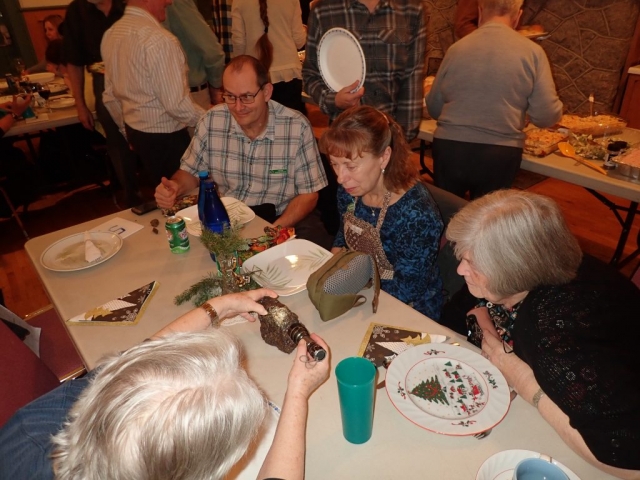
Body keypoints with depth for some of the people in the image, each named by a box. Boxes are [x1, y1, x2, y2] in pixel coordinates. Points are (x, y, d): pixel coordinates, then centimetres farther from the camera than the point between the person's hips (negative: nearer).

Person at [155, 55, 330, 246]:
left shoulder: (297, 127, -13)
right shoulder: (211, 121, -6)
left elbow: (308, 194, -8)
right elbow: (191, 171, 9)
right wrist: (176, 187, -16)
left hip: (285, 220, -1)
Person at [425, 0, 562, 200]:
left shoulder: (457, 48, 2)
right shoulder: (532, 51, -2)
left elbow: (434, 108, 13)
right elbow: (546, 116, -4)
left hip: (449, 148, 2)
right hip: (500, 154, -1)